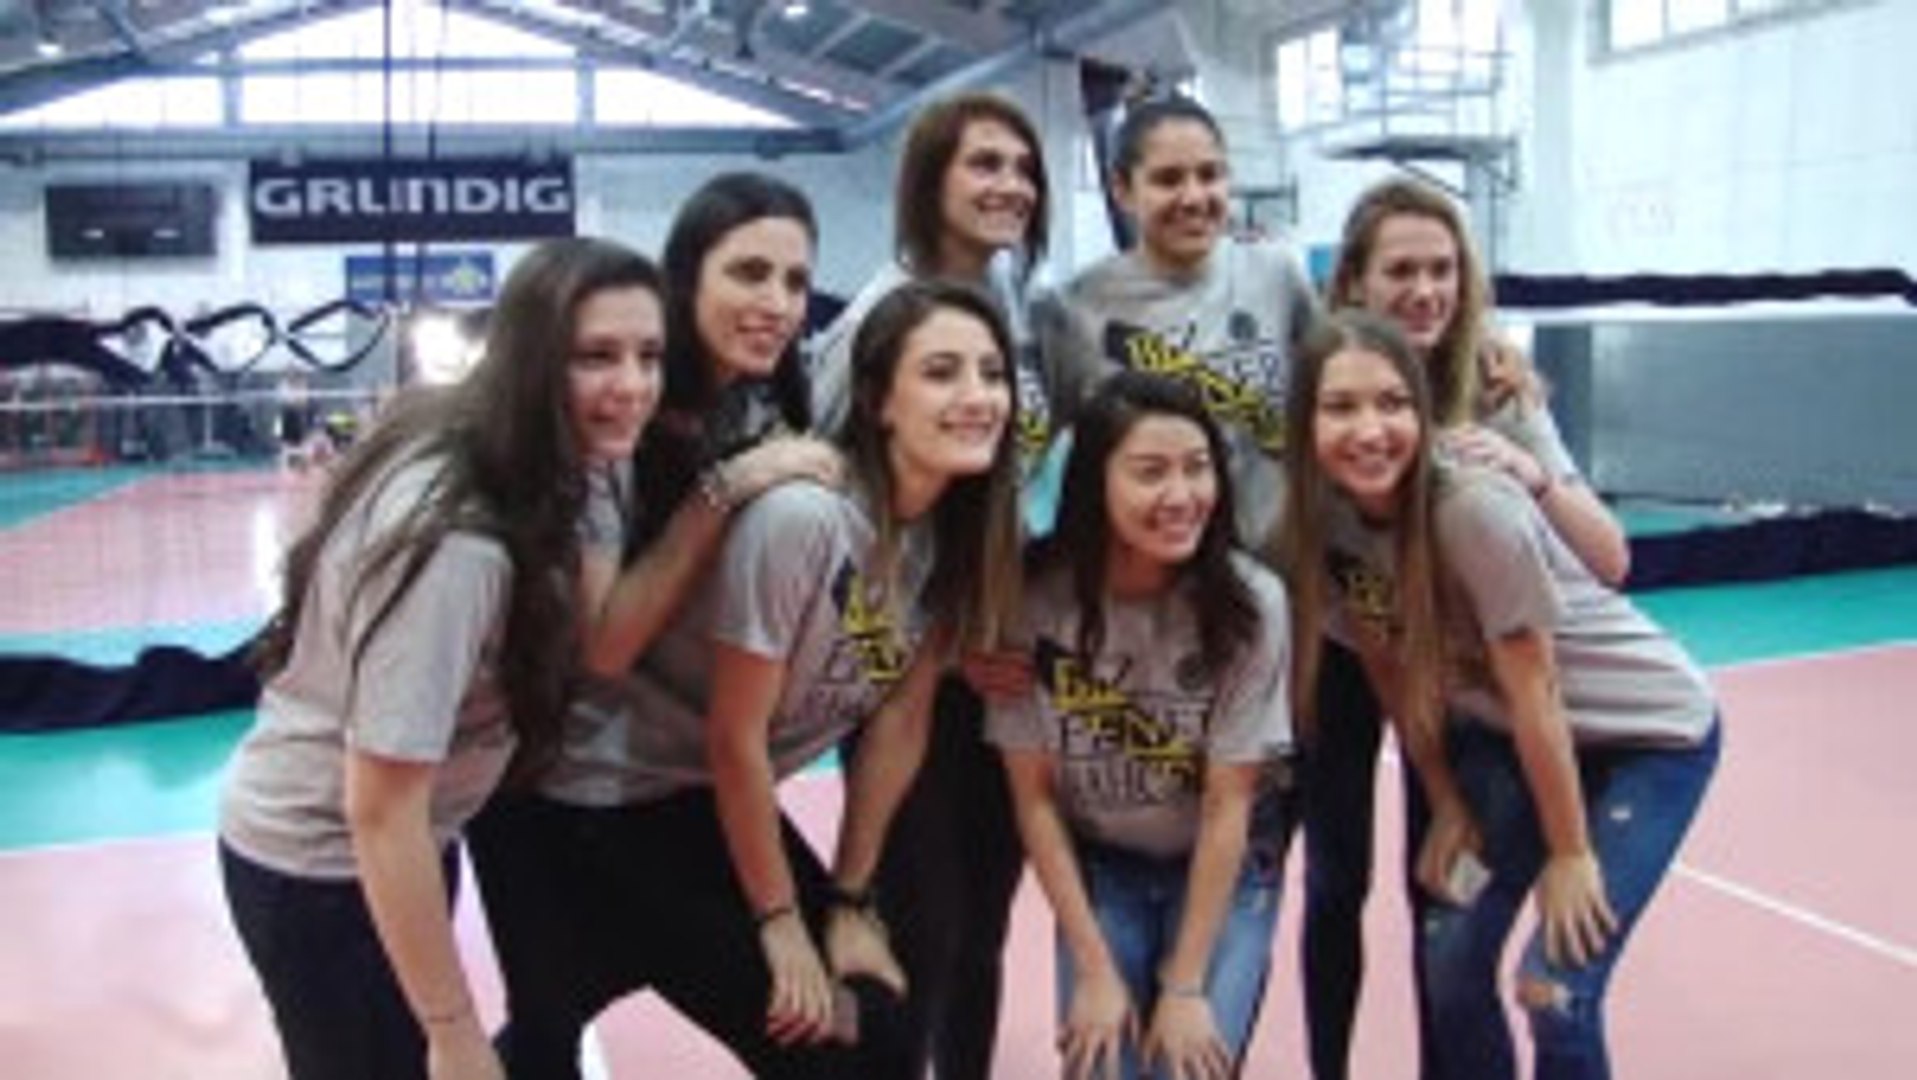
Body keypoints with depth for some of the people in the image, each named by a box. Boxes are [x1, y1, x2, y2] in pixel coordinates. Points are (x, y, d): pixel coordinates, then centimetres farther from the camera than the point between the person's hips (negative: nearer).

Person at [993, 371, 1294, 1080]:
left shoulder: (1250, 603, -23)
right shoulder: (1036, 598, -20)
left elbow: (1227, 806, -16)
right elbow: (1034, 796, -11)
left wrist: (1186, 986, -15)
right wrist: (1095, 970, -11)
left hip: (1225, 866, -1)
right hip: (1097, 864, 1)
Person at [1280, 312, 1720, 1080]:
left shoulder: (1475, 509, -32)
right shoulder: (1322, 524, -14)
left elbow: (1534, 693, -24)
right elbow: (1394, 675, -1)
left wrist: (1569, 852, -15)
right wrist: (1446, 805, 1)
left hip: (1650, 733, -5)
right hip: (1504, 734, 5)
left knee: (1556, 989, -10)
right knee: (1449, 959, 1)